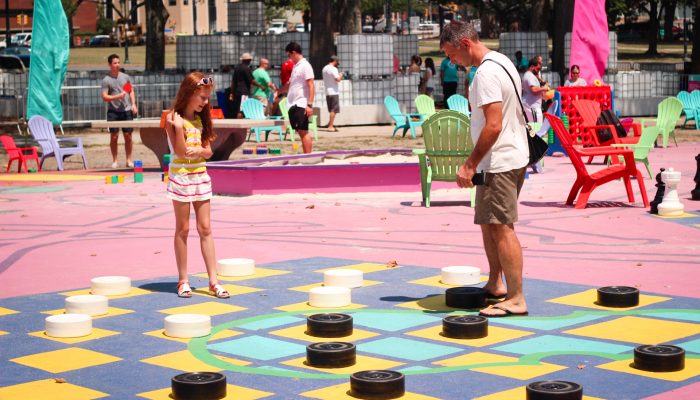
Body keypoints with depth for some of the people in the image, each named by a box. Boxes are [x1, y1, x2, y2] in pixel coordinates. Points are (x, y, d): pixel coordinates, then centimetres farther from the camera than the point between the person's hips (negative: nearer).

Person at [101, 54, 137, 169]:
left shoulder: (125, 77, 9)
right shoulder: (106, 80, -2)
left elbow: (131, 91, 15)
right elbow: (104, 97, -6)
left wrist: (133, 104, 2)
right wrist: (118, 96, -18)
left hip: (126, 110, 3)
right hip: (113, 111, -3)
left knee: (128, 135, 2)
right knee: (114, 136, -1)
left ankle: (129, 160, 10)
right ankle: (114, 161, 8)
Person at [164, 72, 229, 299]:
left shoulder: (200, 119, 10)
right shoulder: (173, 119, -8)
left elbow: (208, 151, 5)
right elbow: (181, 152, -15)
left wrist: (197, 150, -14)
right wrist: (179, 127, -23)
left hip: (201, 177, 5)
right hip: (181, 176, -5)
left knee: (205, 228, 3)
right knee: (183, 229, 2)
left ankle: (213, 281, 3)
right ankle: (183, 280, 10)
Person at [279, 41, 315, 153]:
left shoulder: (305, 66, -10)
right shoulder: (296, 66, 17)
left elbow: (311, 86, -16)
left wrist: (310, 105, -22)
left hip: (301, 105, -8)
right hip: (293, 104, 8)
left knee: (303, 131, -8)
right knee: (300, 132, 8)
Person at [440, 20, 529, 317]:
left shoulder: (486, 73, -19)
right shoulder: (502, 62, 13)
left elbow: (493, 125, -25)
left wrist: (470, 164, -20)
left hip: (499, 162, -11)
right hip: (513, 156, 11)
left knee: (501, 228, -9)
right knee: (488, 223, 20)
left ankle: (516, 300, -7)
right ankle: (495, 284, 30)